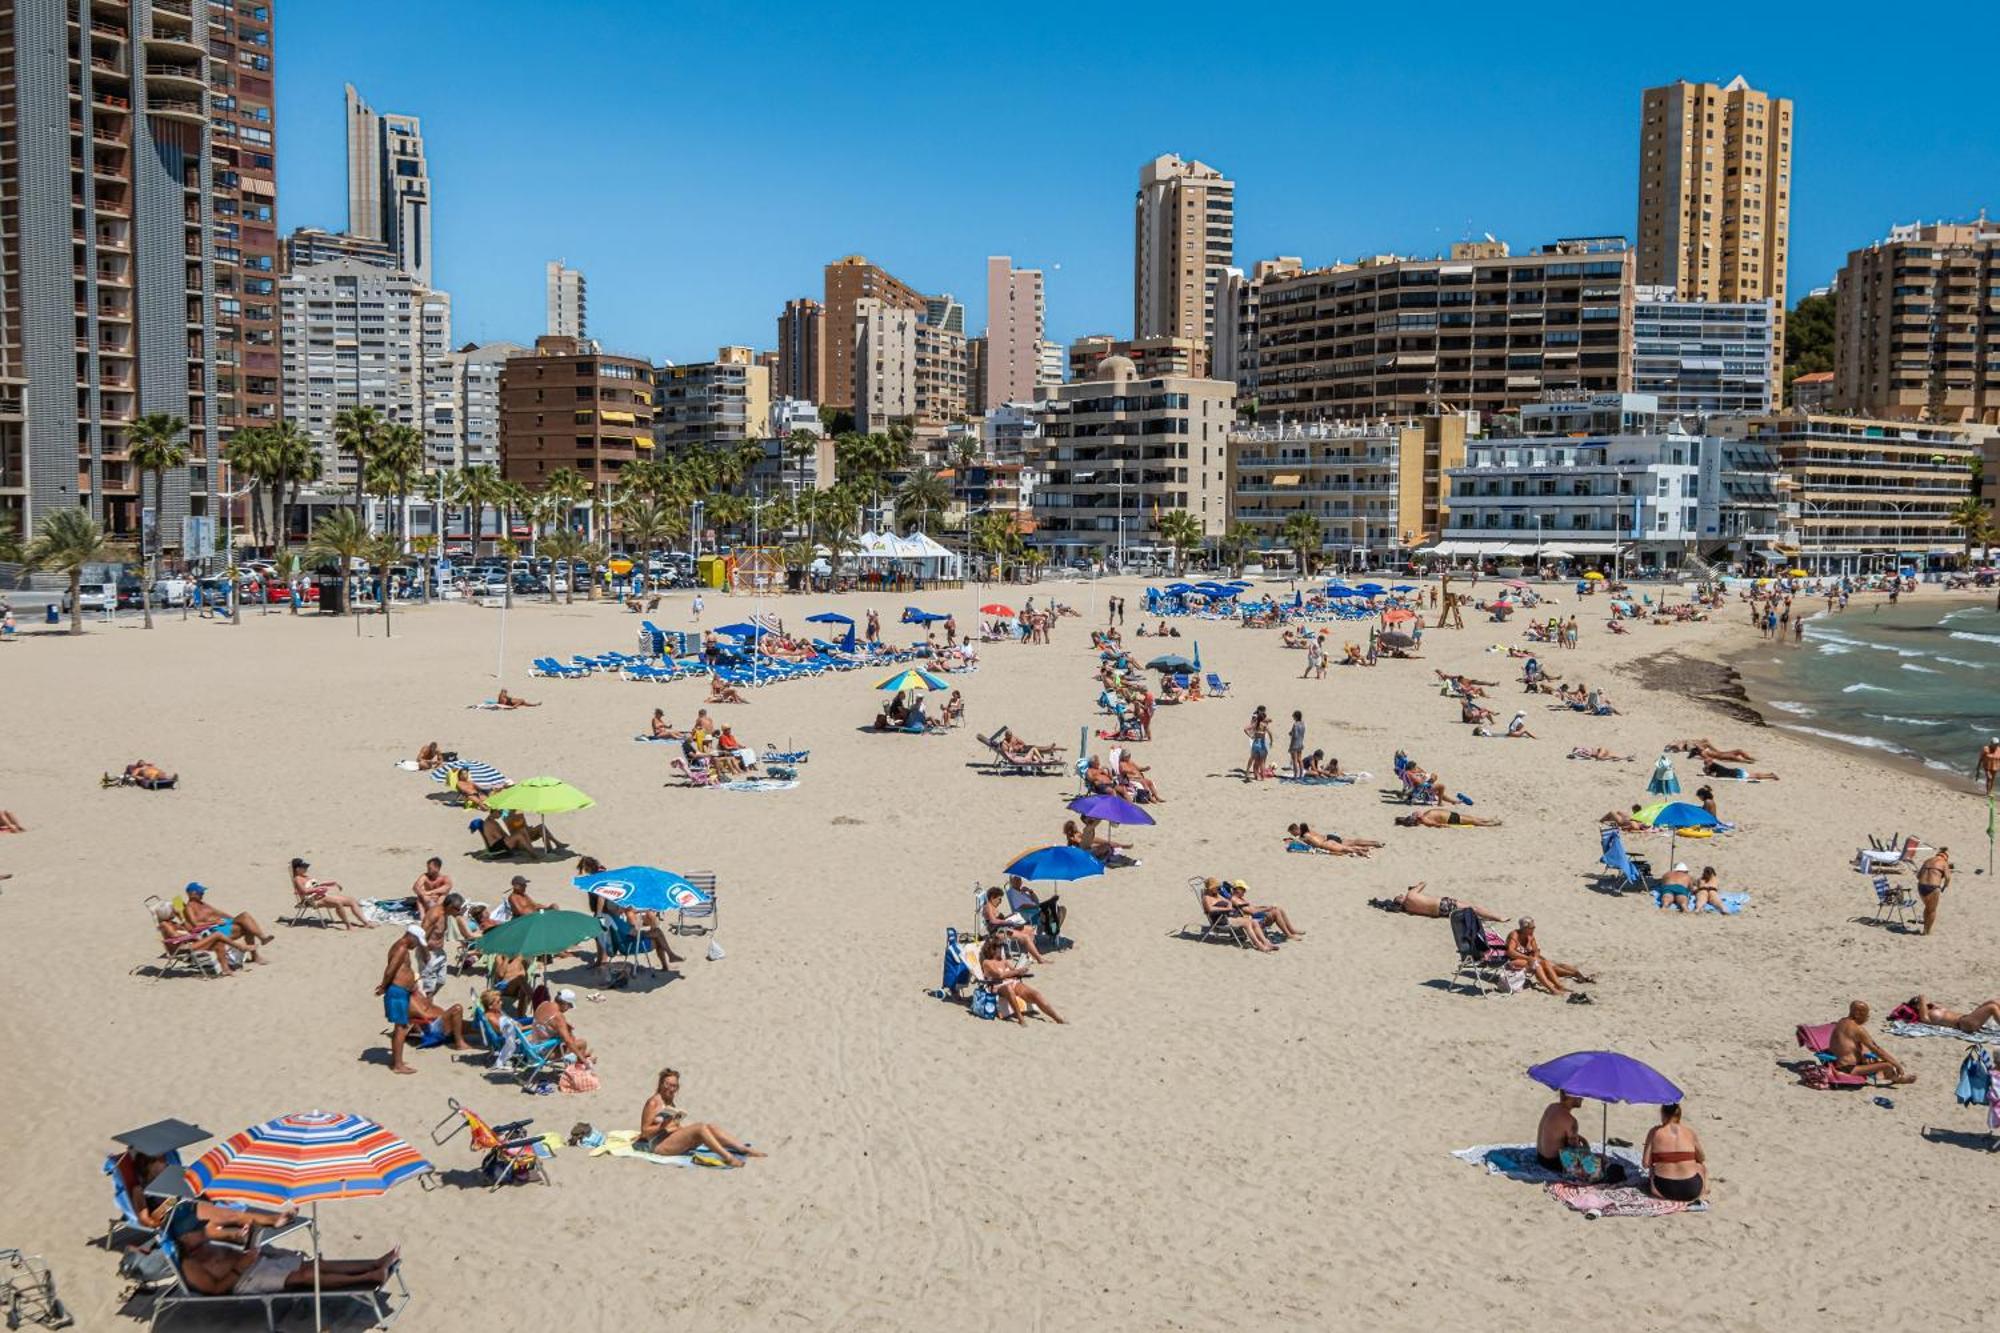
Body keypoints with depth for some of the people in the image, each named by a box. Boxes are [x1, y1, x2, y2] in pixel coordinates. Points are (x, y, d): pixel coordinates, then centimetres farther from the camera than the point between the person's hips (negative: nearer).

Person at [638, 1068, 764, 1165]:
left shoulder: (669, 1102, 22)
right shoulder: (654, 1102, -5)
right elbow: (645, 1130, -9)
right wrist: (663, 1126, -21)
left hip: (675, 1142, 9)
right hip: (659, 1145, -9)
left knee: (710, 1127, -8)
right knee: (700, 1127, -27)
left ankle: (746, 1150, -15)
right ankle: (728, 1158, -41)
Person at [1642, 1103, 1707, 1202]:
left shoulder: (1655, 1132, 0)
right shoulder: (1689, 1132, 6)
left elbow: (1645, 1163, -2)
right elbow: (1702, 1159, 19)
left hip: (1664, 1190, -2)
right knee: (1700, 1164, 33)